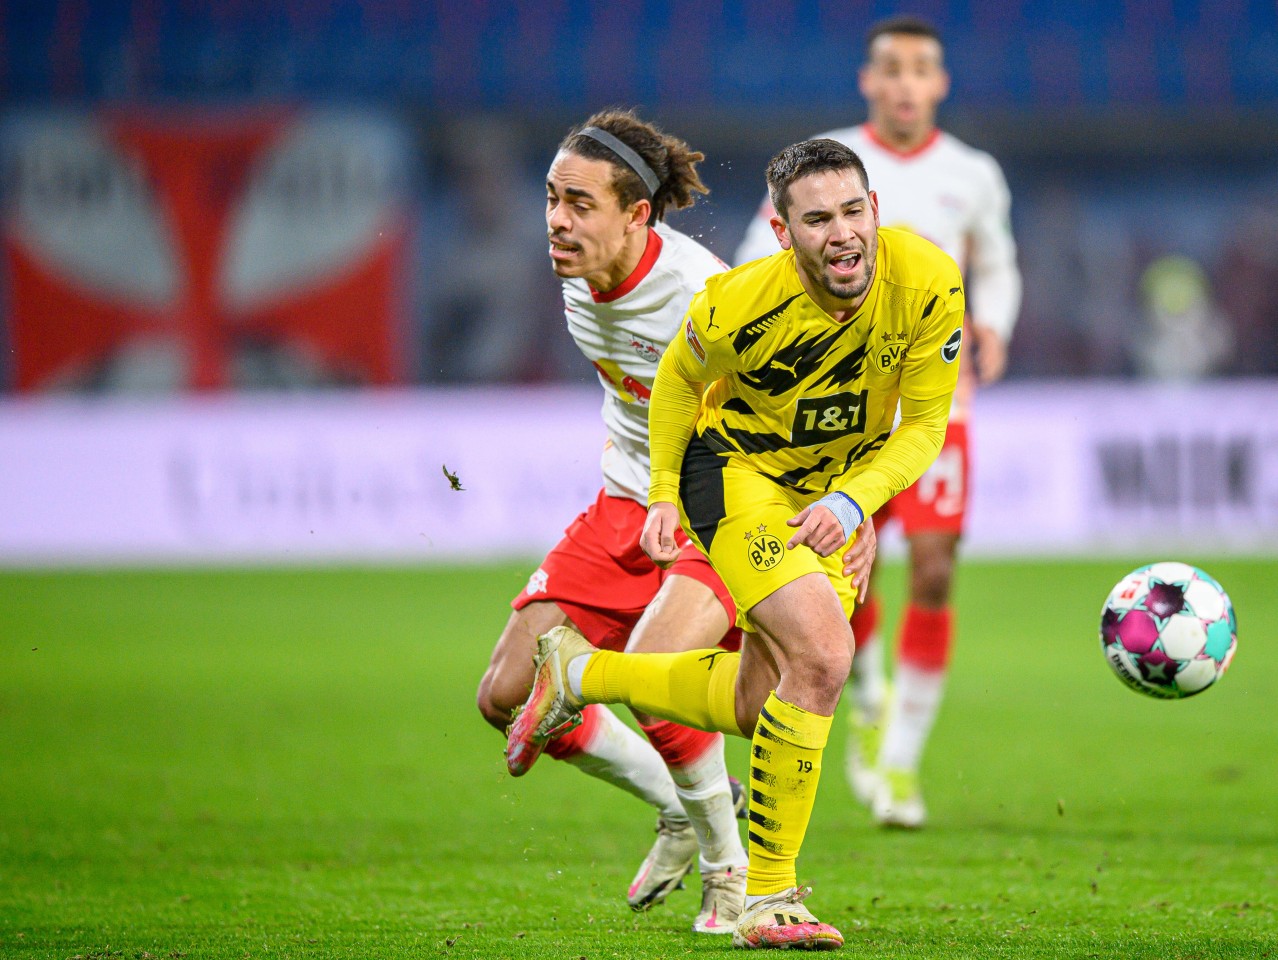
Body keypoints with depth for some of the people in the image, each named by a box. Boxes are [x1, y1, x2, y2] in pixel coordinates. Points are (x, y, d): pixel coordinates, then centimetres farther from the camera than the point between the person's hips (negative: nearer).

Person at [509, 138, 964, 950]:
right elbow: (679, 377, -5)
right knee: (823, 656, -25)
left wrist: (854, 500, -25)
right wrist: (664, 495, -6)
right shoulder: (741, 305, -29)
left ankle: (581, 674, 39)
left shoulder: (928, 282, -23)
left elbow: (925, 423, -12)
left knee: (757, 702, 12)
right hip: (735, 467, -5)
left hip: (835, 489, 5)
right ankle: (768, 898, -15)